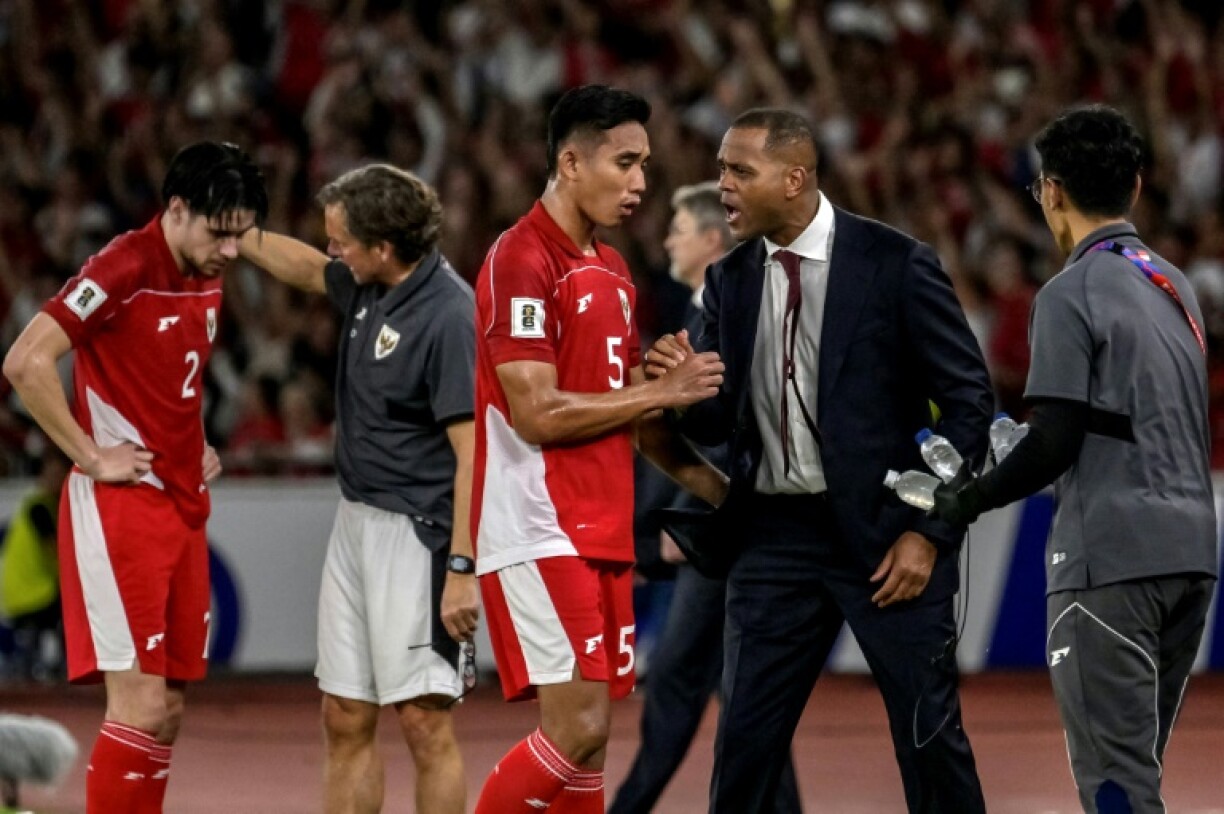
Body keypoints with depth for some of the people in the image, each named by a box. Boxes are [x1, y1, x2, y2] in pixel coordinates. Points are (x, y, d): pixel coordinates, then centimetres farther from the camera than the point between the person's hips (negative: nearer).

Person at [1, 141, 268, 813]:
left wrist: (196, 449, 13)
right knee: (140, 706, -13)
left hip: (184, 504, 8)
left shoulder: (207, 280, 11)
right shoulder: (125, 269, -15)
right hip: (121, 506, -8)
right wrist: (92, 456, -18)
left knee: (167, 710, 8)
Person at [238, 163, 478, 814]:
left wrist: (462, 570, -25)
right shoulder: (368, 289, 7)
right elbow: (305, 269, 32)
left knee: (424, 720, -9)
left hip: (414, 534, -9)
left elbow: (473, 455, -22)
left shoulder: (449, 316, -19)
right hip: (355, 520, 9)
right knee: (344, 720, 10)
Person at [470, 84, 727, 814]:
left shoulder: (612, 271, 16)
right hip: (541, 530, -9)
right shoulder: (521, 261, -11)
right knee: (577, 726, -15)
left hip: (603, 532, 9)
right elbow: (538, 414, -18)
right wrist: (664, 390, -12)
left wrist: (725, 492, 17)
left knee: (588, 737, 6)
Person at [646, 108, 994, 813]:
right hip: (775, 535, 4)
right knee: (745, 741, 2)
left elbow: (969, 400, -6)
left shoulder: (896, 265, -8)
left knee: (929, 737, 1)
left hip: (886, 533, -4)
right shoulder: (731, 280, 6)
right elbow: (717, 423, 10)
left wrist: (930, 532, -11)